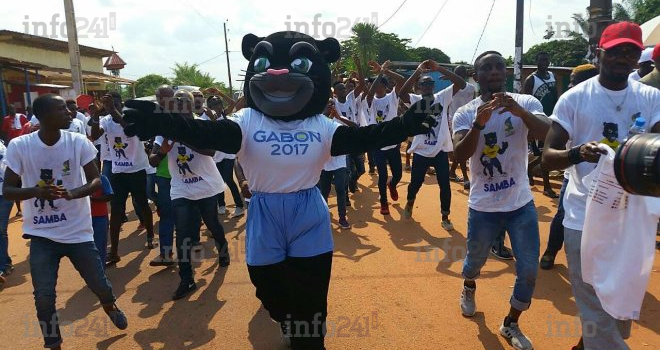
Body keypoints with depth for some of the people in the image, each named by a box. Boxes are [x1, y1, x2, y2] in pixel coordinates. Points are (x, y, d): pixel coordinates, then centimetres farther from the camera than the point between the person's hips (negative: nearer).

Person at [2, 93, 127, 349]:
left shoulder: (79, 142, -8)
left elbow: (97, 181, -7)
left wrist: (74, 192, -29)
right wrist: (36, 191, -27)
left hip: (78, 231, 1)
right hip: (42, 235, 0)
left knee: (100, 285, 9)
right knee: (44, 297, -2)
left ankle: (110, 306, 45)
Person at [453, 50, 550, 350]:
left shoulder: (526, 103, -6)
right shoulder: (465, 113, -8)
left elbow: (547, 133, -24)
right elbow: (460, 155, -21)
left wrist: (520, 112, -42)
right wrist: (479, 123, -37)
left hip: (521, 203, 1)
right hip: (483, 207, -1)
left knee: (529, 270, 6)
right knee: (475, 260, 18)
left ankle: (511, 325, 31)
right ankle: (469, 288, 54)